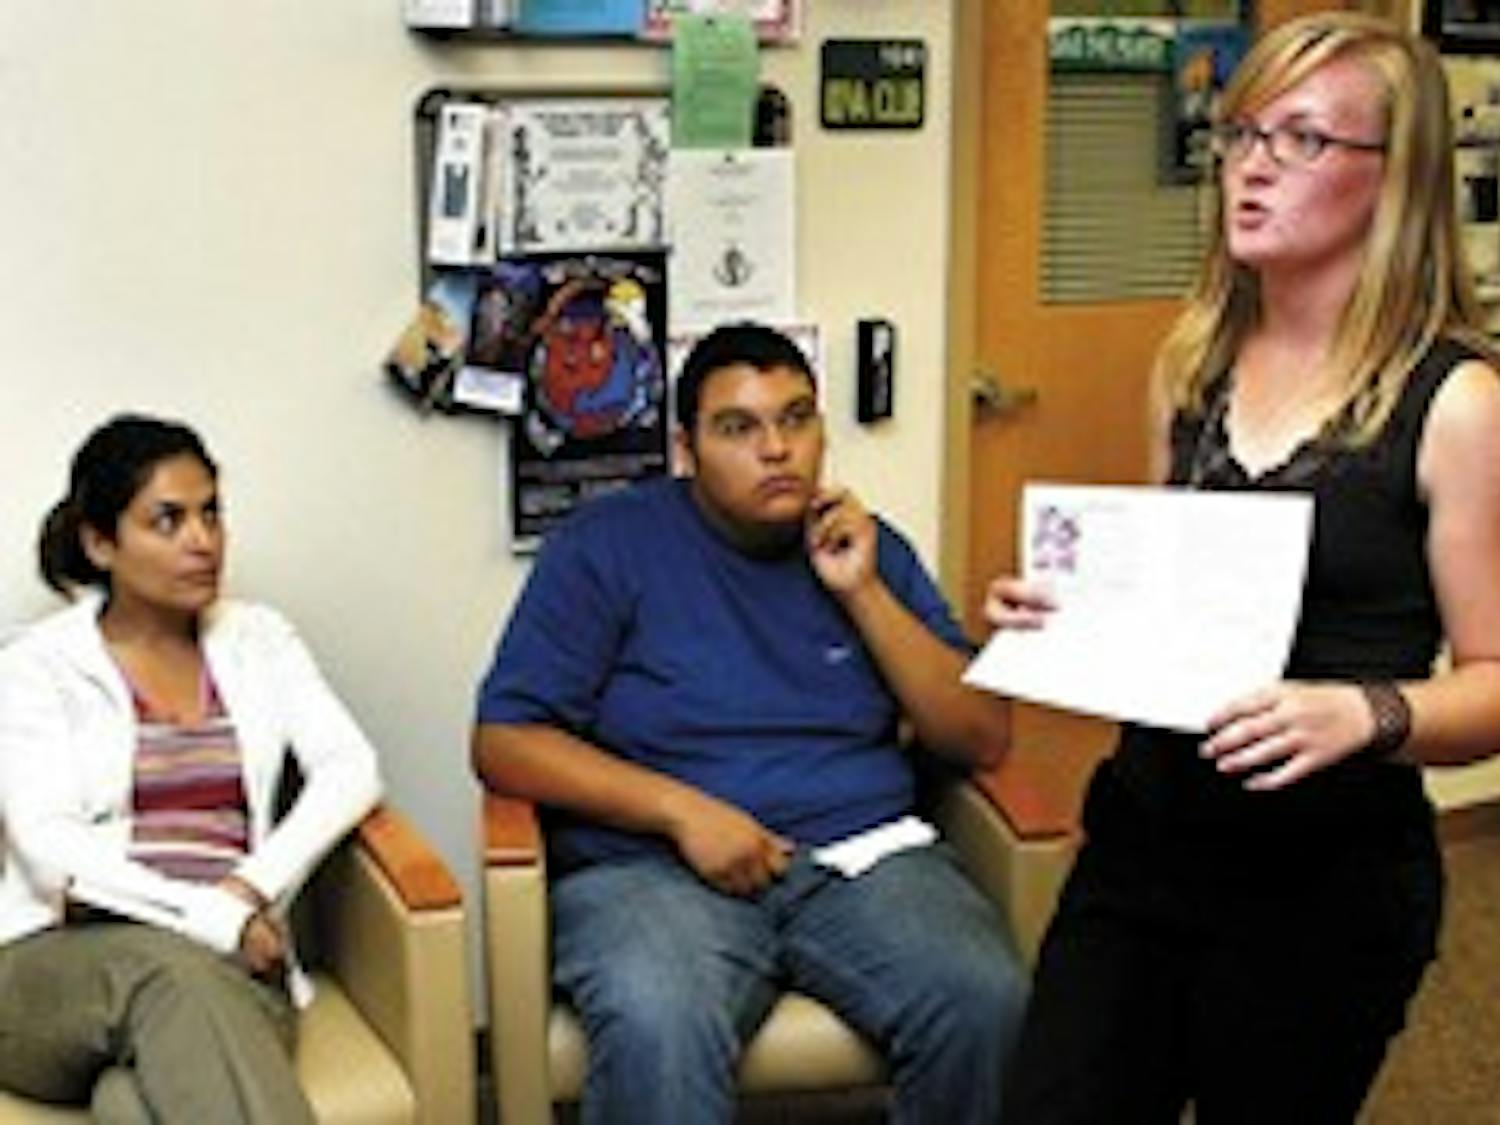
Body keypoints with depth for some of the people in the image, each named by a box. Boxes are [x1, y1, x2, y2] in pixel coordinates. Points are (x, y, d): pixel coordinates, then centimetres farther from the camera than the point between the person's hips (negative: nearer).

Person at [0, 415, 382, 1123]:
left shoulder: (257, 640, 19)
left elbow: (351, 769, 5)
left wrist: (252, 889, -11)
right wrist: (207, 916, -17)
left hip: (232, 964, 1)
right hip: (60, 960, -1)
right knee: (173, 973, -38)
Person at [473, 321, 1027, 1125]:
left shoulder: (868, 548, 15)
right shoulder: (607, 545, 5)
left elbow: (980, 741, 9)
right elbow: (504, 742, -2)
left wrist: (864, 593, -1)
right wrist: (682, 809, -13)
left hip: (864, 858, 4)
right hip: (654, 866, -3)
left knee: (987, 1003, -26)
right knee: (657, 1035, -36)